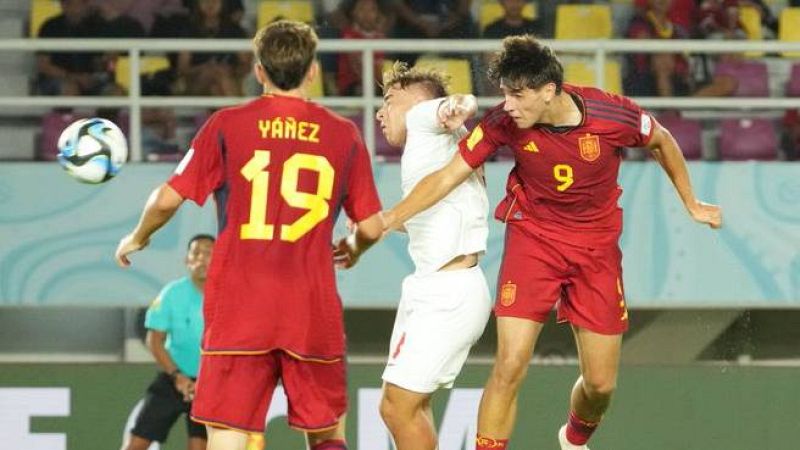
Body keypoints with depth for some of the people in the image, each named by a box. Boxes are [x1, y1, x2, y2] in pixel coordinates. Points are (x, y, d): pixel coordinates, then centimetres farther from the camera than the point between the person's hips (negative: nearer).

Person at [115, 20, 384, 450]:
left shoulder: (227, 125, 2)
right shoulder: (344, 135, 6)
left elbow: (167, 200, 0)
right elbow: (371, 227, 8)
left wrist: (137, 238, 21)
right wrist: (352, 248, 32)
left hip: (239, 306, -1)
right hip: (314, 309, 1)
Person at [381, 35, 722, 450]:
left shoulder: (613, 115, -21)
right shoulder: (503, 122, -19)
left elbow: (662, 143, 1)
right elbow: (448, 175, -13)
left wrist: (691, 205, 10)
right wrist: (389, 218, -24)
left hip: (597, 245, 1)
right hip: (533, 239, -1)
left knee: (600, 384, 7)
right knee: (509, 367, -17)